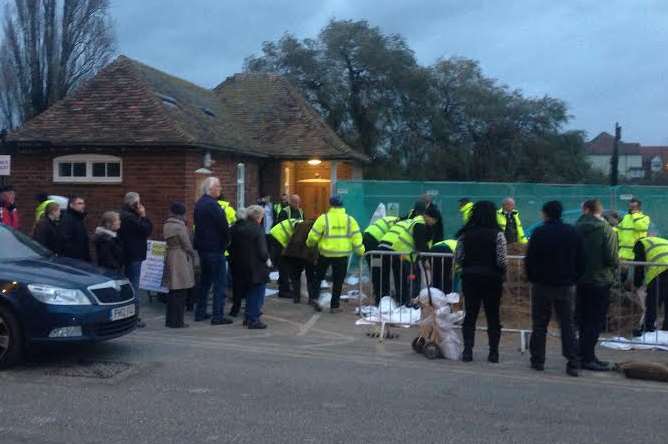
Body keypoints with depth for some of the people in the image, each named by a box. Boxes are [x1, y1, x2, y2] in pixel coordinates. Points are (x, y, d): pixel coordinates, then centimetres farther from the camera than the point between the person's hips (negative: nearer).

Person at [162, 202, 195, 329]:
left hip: (169, 259, 8)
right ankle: (177, 321, 1)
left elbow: (166, 242, 13)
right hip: (181, 260, -8)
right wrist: (192, 254, 6)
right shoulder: (180, 226, -14)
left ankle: (170, 320, 20)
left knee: (172, 292, 14)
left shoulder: (166, 225, 8)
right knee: (180, 293, -2)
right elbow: (187, 245, -11)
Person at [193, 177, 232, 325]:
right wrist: (227, 240, -1)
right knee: (219, 282, -4)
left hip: (202, 246, 10)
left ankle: (200, 312, 22)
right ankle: (217, 316, -3)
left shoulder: (199, 203, 12)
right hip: (215, 248, -9)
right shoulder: (212, 205, -18)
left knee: (205, 280, 17)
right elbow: (224, 226, -19)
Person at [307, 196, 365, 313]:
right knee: (338, 281, 11)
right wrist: (361, 251, 9)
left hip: (325, 253, -1)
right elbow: (356, 237, -2)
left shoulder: (324, 218, -7)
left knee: (319, 276, 20)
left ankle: (315, 297, 9)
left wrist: (309, 244, 15)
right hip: (342, 255, 1)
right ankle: (334, 306, 13)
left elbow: (313, 236, -5)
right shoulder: (349, 220, 0)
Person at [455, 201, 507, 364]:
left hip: (469, 278, 2)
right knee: (493, 316, 8)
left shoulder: (465, 234, -1)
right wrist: (501, 274, 6)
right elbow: (501, 261, -12)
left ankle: (467, 351, 4)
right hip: (492, 279, -2)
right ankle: (493, 352, 10)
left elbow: (457, 259, -1)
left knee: (470, 314, 8)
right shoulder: (497, 235, -9)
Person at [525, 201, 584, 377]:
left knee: (539, 324, 8)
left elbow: (529, 260, -7)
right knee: (568, 325, 6)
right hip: (566, 286, 2)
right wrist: (574, 279, 13)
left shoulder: (539, 232, -8)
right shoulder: (572, 233, 2)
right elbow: (581, 261, 5)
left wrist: (532, 278, 7)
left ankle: (538, 360, 12)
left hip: (542, 285, -2)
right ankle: (573, 364, 0)